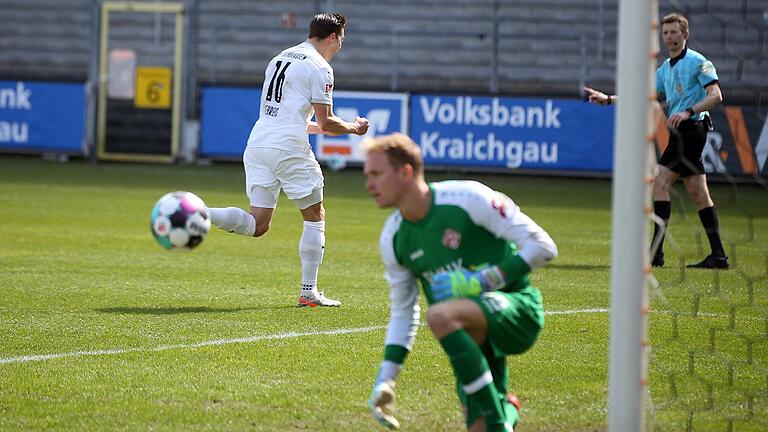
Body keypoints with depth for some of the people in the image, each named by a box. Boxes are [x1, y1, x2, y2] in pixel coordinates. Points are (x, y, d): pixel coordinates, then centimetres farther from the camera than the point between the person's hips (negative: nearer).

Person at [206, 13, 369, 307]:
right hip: (288, 150, -7)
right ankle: (309, 292, 8)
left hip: (257, 144, 7)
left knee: (257, 225, 4)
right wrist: (354, 128, 12)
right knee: (315, 217, 9)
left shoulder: (280, 59, 21)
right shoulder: (319, 68, -5)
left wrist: (318, 127, 35)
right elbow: (326, 123, -7)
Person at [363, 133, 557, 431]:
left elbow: (542, 247, -12)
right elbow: (402, 312, 16)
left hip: (516, 307, -6)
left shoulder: (467, 198, -15)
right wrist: (385, 378, 5)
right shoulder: (393, 239, 4)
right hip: (474, 336, 6)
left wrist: (483, 280, -21)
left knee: (440, 315, -35)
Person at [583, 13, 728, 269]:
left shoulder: (698, 62, -7)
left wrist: (688, 112, -25)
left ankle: (655, 252, -14)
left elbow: (715, 95, -13)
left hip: (691, 129, -9)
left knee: (660, 183, -13)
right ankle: (718, 255, 5)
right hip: (681, 132, 9)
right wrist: (607, 99, 17)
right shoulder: (665, 68, 19)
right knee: (699, 194, 6)